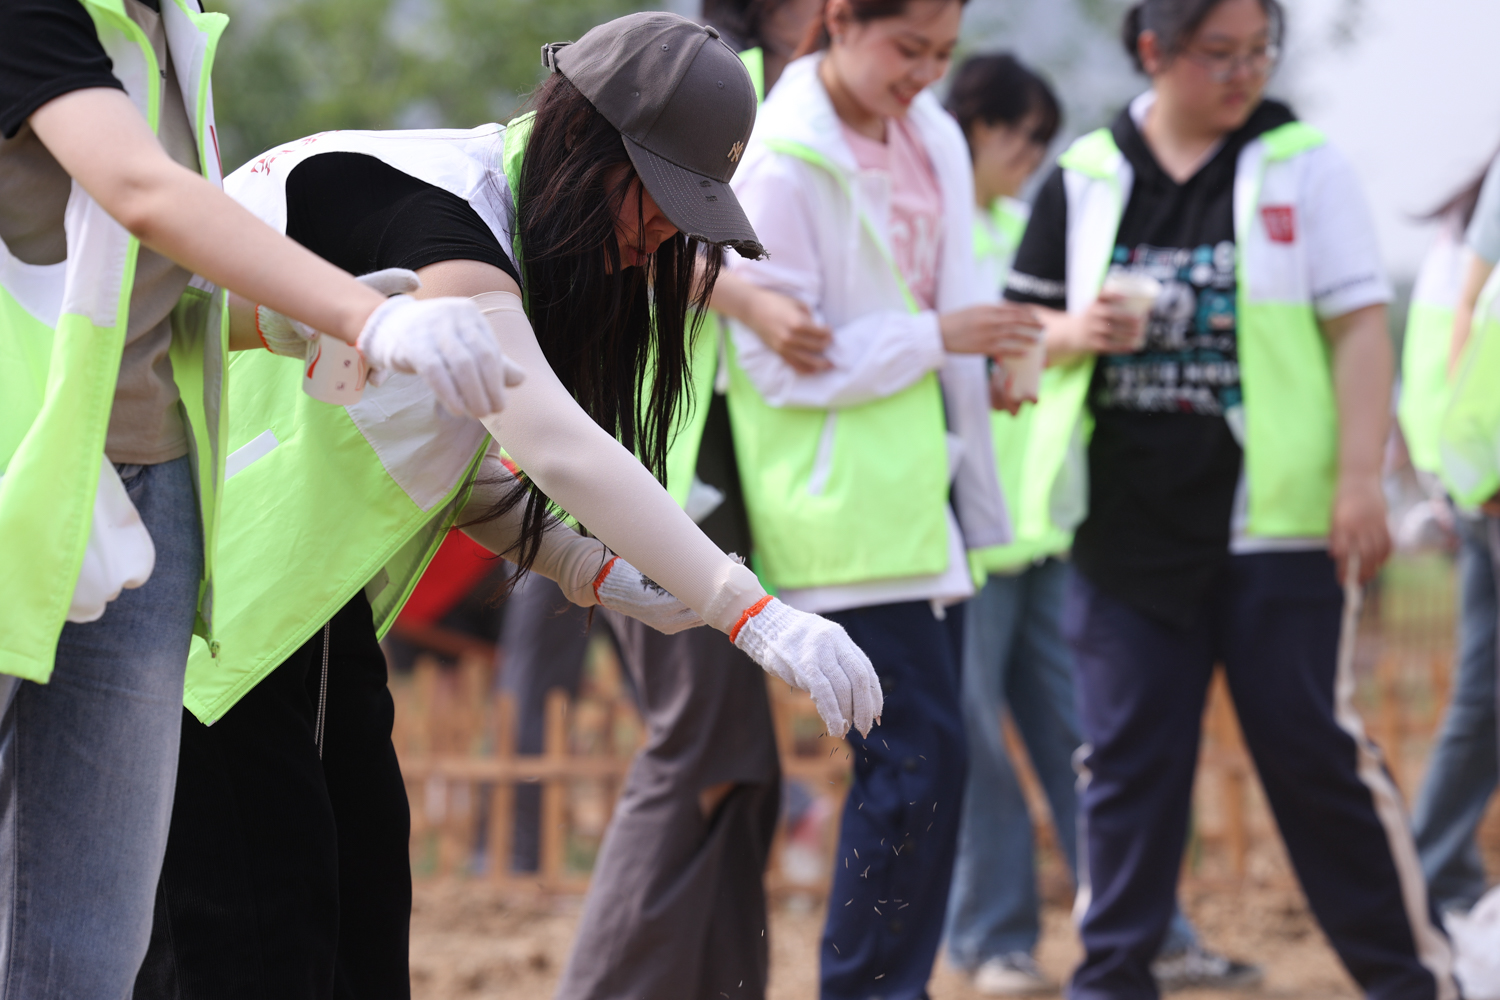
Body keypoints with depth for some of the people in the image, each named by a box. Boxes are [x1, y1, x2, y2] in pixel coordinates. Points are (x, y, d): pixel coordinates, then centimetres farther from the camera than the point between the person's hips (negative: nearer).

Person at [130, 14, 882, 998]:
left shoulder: (503, 225, 6)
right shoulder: (431, 207, -25)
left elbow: (462, 456, 11)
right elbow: (551, 440, -35)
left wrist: (593, 571, -6)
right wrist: (755, 614, -37)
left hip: (297, 570, 10)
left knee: (362, 866, 6)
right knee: (252, 915, -12)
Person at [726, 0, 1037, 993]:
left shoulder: (930, 136, 8)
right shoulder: (782, 166, -15)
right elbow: (778, 362, -17)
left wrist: (985, 353, 6)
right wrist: (937, 337, -18)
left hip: (926, 493, 8)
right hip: (847, 509, -8)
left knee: (921, 762, 11)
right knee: (917, 761, -11)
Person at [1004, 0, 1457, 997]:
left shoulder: (1305, 166, 1)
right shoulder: (1086, 179, 8)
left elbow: (1359, 327, -3)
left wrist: (1360, 479, -11)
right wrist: (1074, 334, -9)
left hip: (1273, 521, -2)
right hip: (1125, 523, 2)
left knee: (1314, 747, -2)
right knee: (1127, 758, 5)